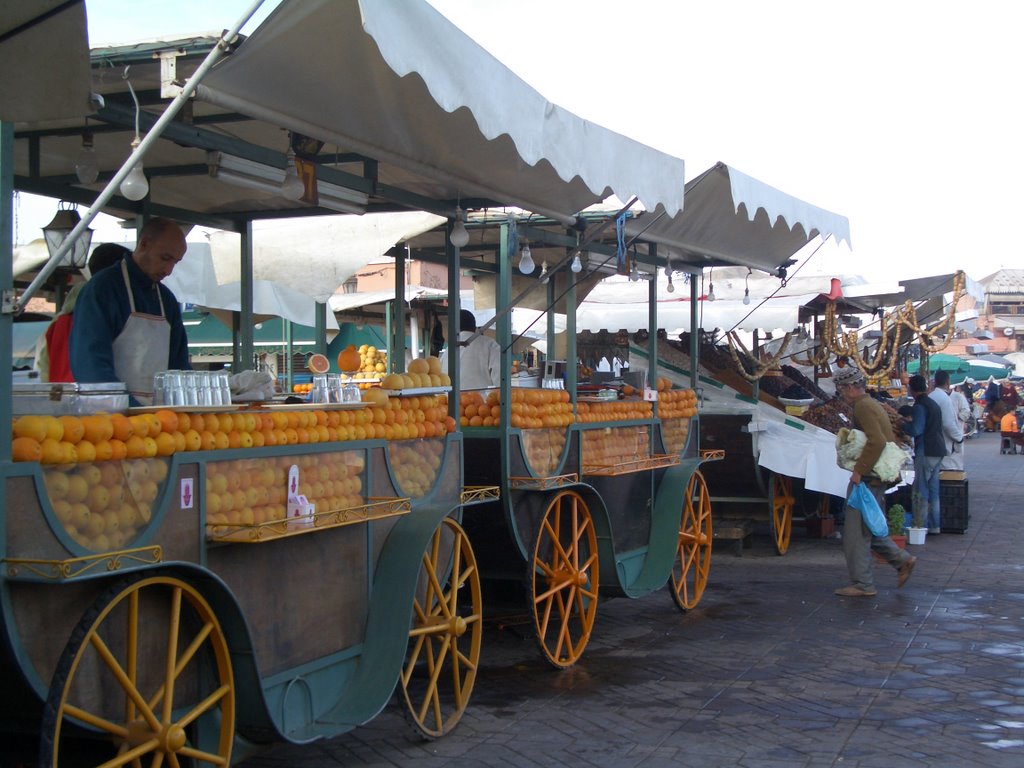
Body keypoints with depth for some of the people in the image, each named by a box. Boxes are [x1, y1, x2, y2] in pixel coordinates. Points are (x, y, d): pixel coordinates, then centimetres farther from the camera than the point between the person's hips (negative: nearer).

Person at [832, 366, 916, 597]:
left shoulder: (863, 407, -15)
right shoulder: (871, 404, 17)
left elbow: (877, 442, -27)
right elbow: (889, 440, 24)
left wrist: (859, 470, -23)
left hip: (866, 480, -10)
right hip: (877, 477, 10)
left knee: (856, 532, -4)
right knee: (867, 528, 18)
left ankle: (863, 585, 0)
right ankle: (901, 559, 19)